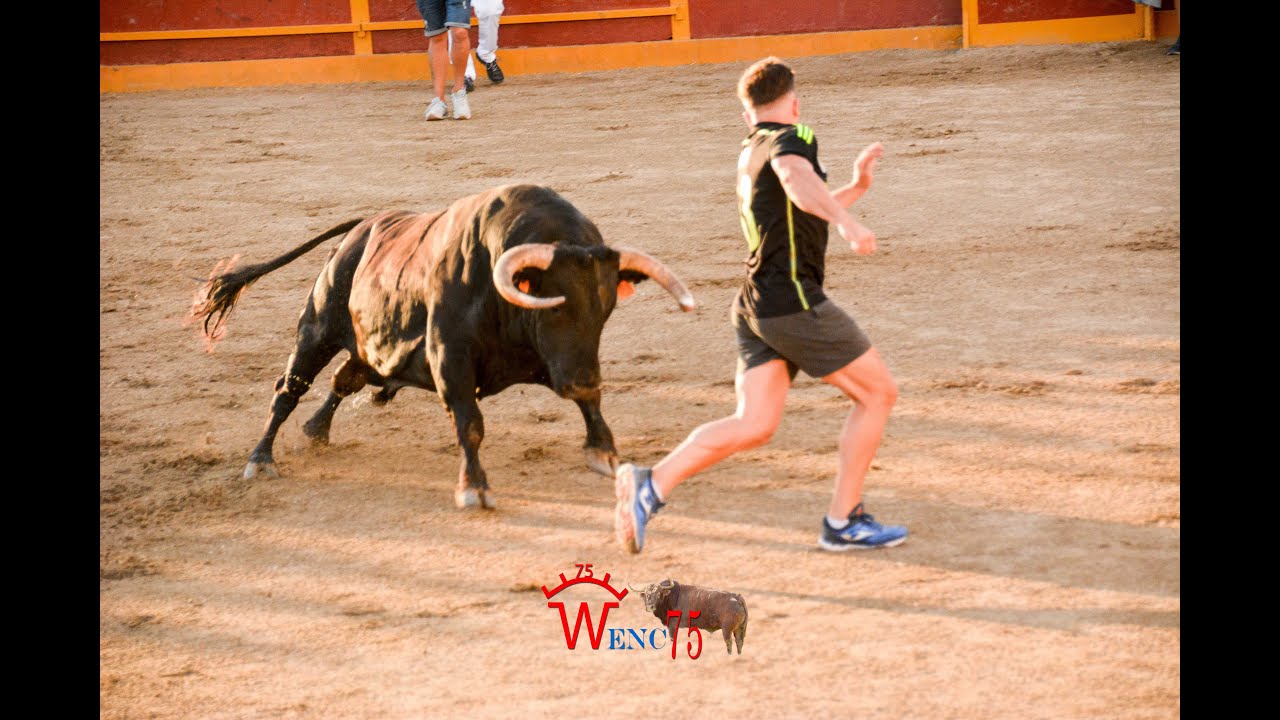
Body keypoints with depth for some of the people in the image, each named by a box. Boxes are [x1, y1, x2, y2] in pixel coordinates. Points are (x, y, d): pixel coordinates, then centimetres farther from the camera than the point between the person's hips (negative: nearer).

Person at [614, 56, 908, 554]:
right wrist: (846, 221, -45)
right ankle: (843, 522, 6)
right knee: (877, 393, 4)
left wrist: (856, 188, 31)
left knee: (753, 425, 3)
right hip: (793, 300, -8)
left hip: (754, 304, 8)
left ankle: (651, 485, -12)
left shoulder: (750, 154, 23)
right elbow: (796, 180, -30)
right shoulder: (790, 139, -4)